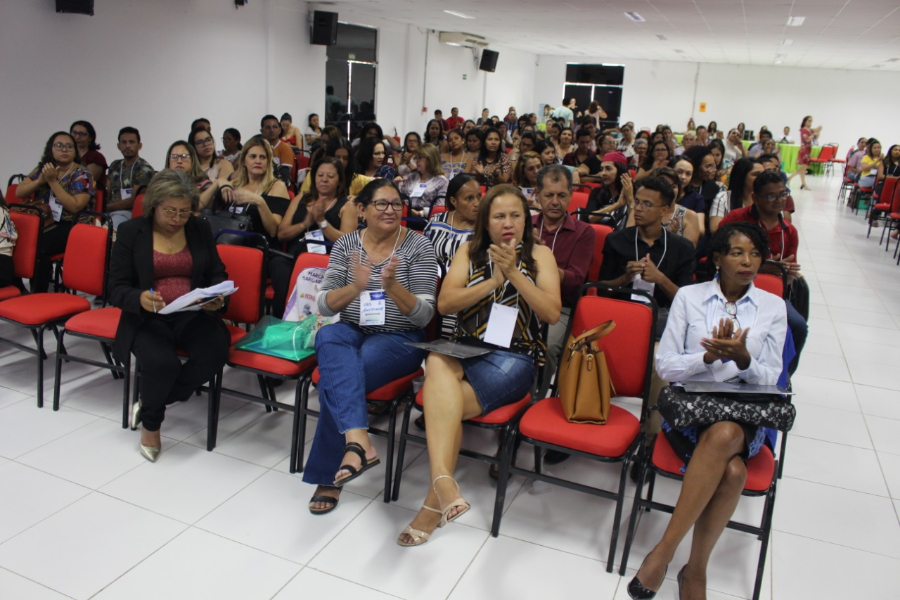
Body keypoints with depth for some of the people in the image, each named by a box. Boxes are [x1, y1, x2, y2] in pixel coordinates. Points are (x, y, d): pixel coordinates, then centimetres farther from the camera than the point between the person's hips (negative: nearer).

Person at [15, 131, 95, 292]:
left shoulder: (82, 174, -2)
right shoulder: (42, 168, 13)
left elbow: (74, 206, -15)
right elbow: (19, 192, 9)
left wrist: (53, 181, -17)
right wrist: (41, 180, -8)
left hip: (70, 227, -5)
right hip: (43, 222, 5)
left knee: (37, 246, -30)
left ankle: (38, 295, -17)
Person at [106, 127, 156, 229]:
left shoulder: (144, 169, -1)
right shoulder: (114, 166, 20)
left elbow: (134, 201, -6)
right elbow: (107, 193, 17)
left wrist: (106, 207, -3)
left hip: (130, 212, -6)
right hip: (110, 211, 6)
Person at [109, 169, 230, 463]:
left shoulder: (200, 229, 8)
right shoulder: (131, 231, 2)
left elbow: (218, 274, 11)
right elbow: (117, 289, -2)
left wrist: (217, 297, -13)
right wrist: (140, 299, -26)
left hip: (193, 315, 2)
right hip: (148, 318, -2)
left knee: (215, 353, -29)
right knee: (162, 362, -33)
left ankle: (149, 404, -3)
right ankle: (151, 424, 1)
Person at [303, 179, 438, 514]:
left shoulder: (418, 247, -5)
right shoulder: (346, 244, 4)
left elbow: (423, 315, -11)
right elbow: (324, 305, -5)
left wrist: (391, 286, -29)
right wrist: (354, 288, -26)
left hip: (400, 339, -3)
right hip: (351, 332, 3)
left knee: (335, 377, -30)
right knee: (328, 337, -34)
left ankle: (328, 477, -17)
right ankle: (358, 441, -45)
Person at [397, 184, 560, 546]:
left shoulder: (539, 255, 9)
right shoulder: (470, 251, 14)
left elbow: (552, 313, -4)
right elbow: (444, 303, 2)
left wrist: (515, 274, -13)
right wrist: (494, 281, -8)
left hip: (513, 357, -2)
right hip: (464, 349, 2)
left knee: (442, 405, -29)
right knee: (437, 364, -36)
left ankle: (435, 501, -19)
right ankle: (444, 480, -47)